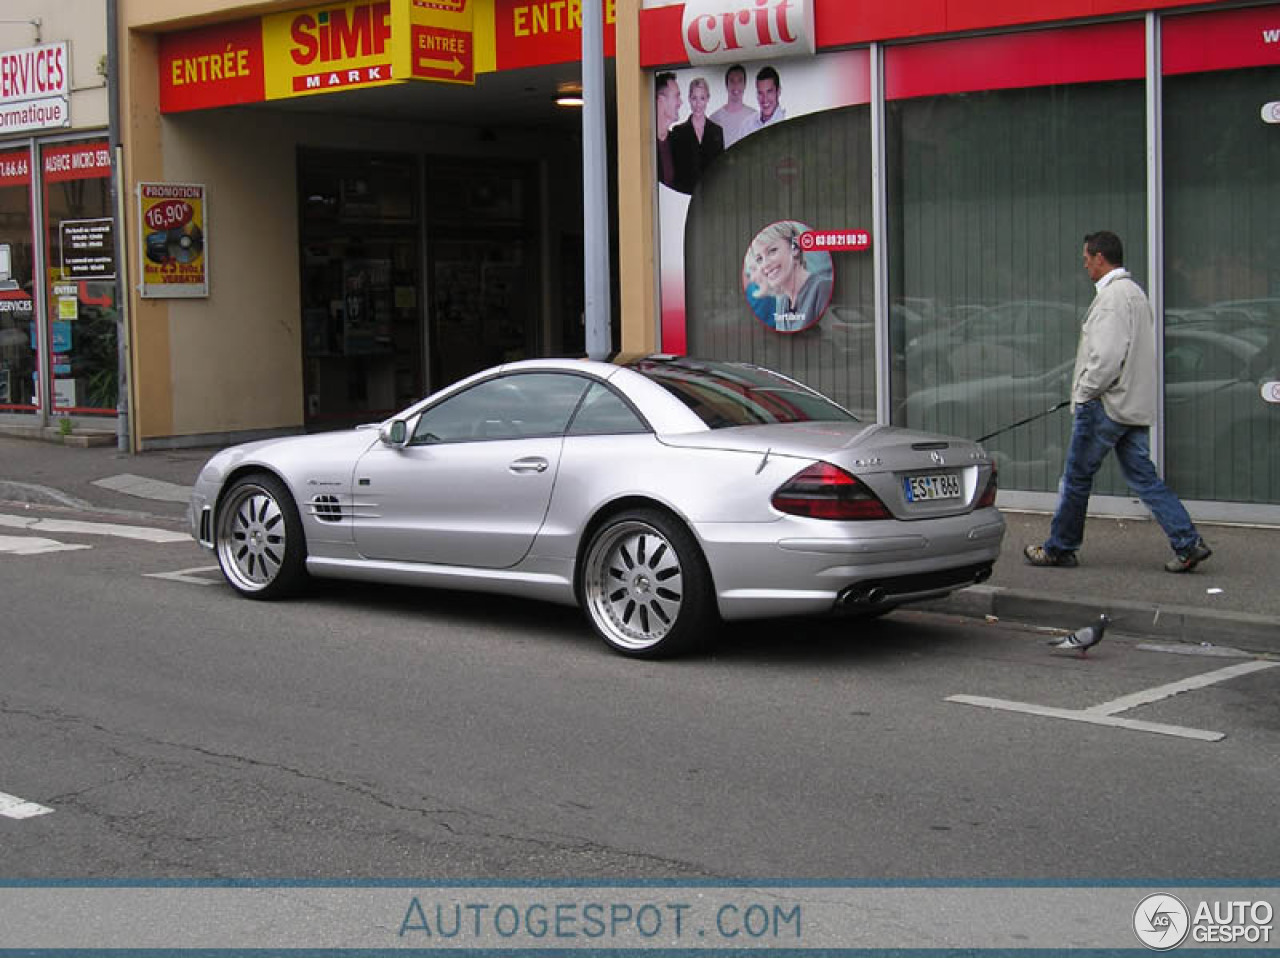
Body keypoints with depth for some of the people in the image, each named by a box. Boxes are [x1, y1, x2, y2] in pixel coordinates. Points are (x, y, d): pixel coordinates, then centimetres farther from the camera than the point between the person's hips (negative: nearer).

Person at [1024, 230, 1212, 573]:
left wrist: (1085, 391, -11)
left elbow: (1107, 356, -24)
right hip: (1135, 405, 9)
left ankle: (1059, 548, 14)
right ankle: (1188, 542, 0)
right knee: (1143, 477, 8)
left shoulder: (1112, 296, -16)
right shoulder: (1135, 292, 16)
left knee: (1076, 477, 3)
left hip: (1105, 405, -9)